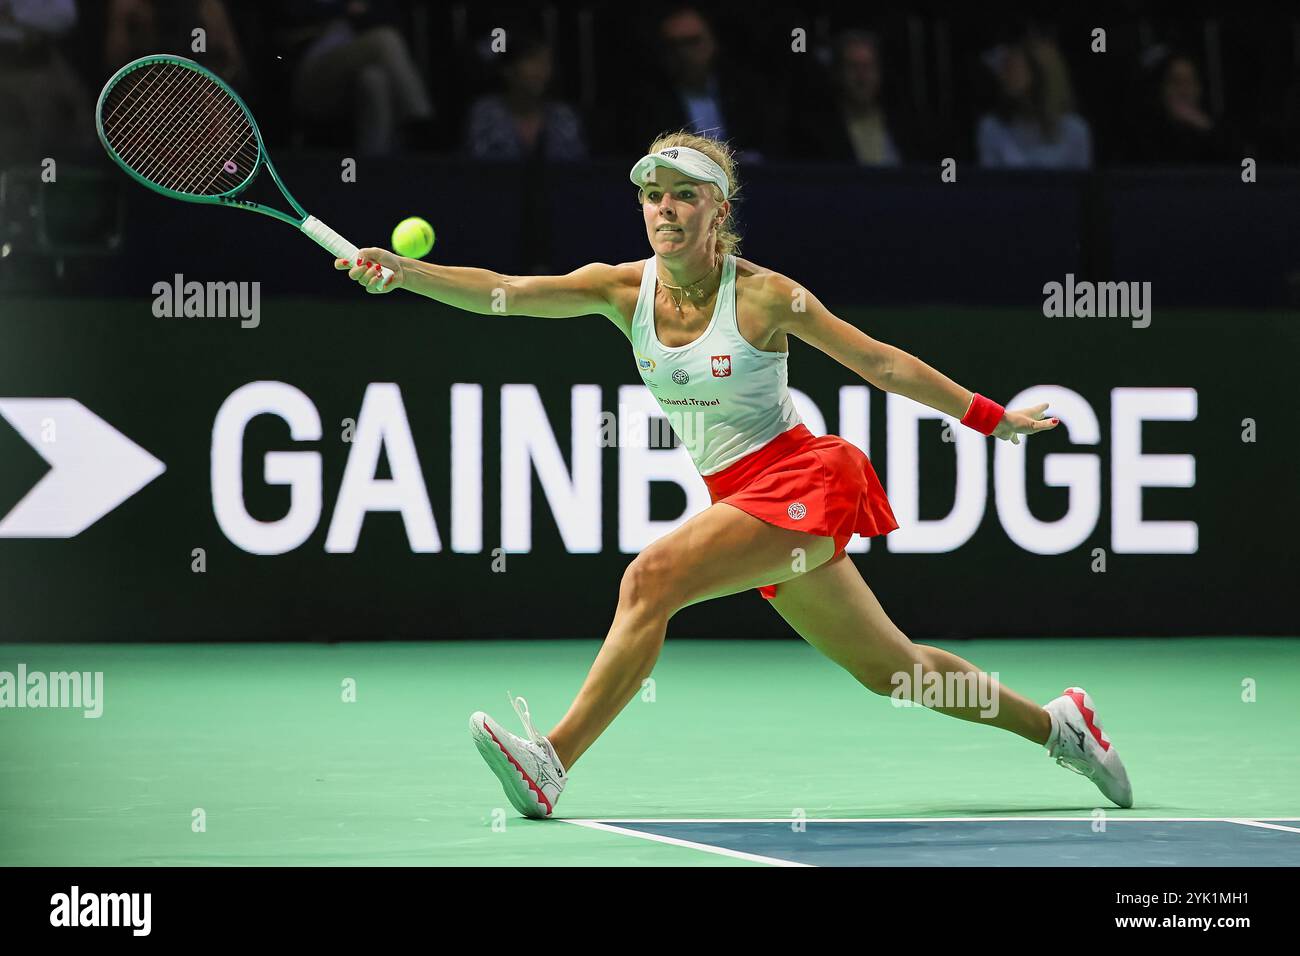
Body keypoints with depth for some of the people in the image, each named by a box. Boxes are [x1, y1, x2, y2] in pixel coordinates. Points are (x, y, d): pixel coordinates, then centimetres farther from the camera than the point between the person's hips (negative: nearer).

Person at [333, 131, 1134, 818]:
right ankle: (1056, 725, 33)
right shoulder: (625, 290, -1)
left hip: (800, 479, -6)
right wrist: (405, 272, -29)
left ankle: (554, 762, -25)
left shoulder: (763, 296, -12)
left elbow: (881, 363, -1)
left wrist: (991, 418, 5)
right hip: (743, 498, 6)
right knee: (889, 668, 15)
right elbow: (503, 293, -13)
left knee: (653, 577, -26)